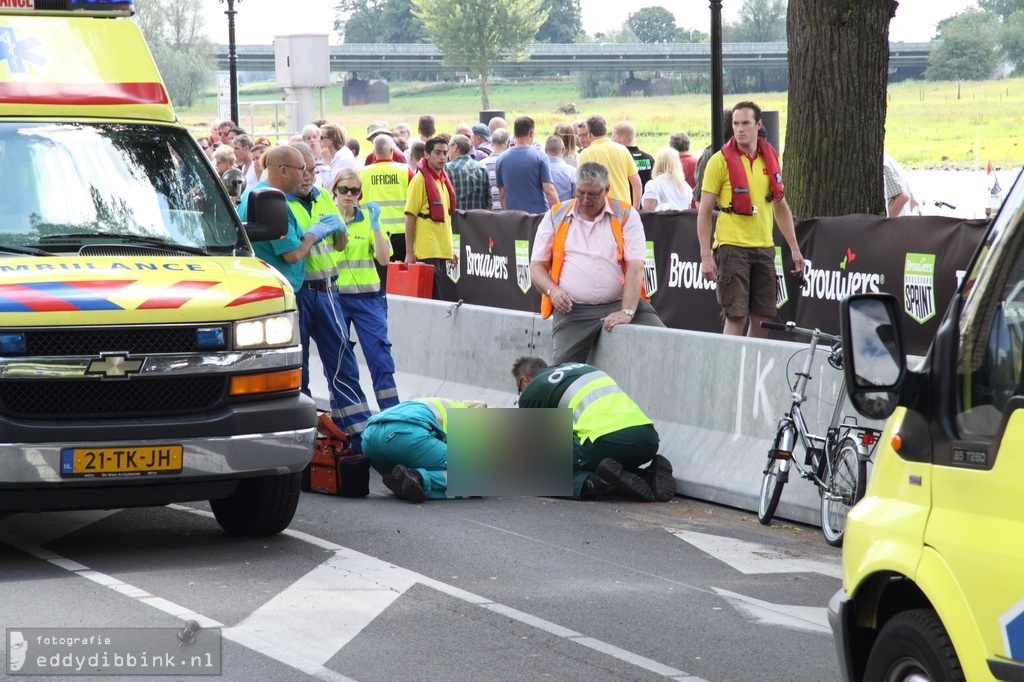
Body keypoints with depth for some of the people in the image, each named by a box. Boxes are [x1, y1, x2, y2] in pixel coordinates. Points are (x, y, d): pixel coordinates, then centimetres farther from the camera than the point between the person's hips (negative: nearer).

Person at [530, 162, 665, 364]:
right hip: (573, 310, 0)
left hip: (620, 303, 0)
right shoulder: (555, 217, 12)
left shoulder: (625, 215, 7)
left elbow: (635, 266, -3)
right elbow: (537, 266, 14)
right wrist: (552, 290, -8)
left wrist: (627, 311, -15)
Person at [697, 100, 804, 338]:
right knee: (736, 316, -8)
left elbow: (781, 207, 20)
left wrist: (794, 248, 16)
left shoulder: (770, 159, 10)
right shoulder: (720, 161, -4)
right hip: (732, 247, -5)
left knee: (763, 318, 4)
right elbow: (704, 212, -4)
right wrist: (706, 255, -11)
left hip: (764, 248, 5)